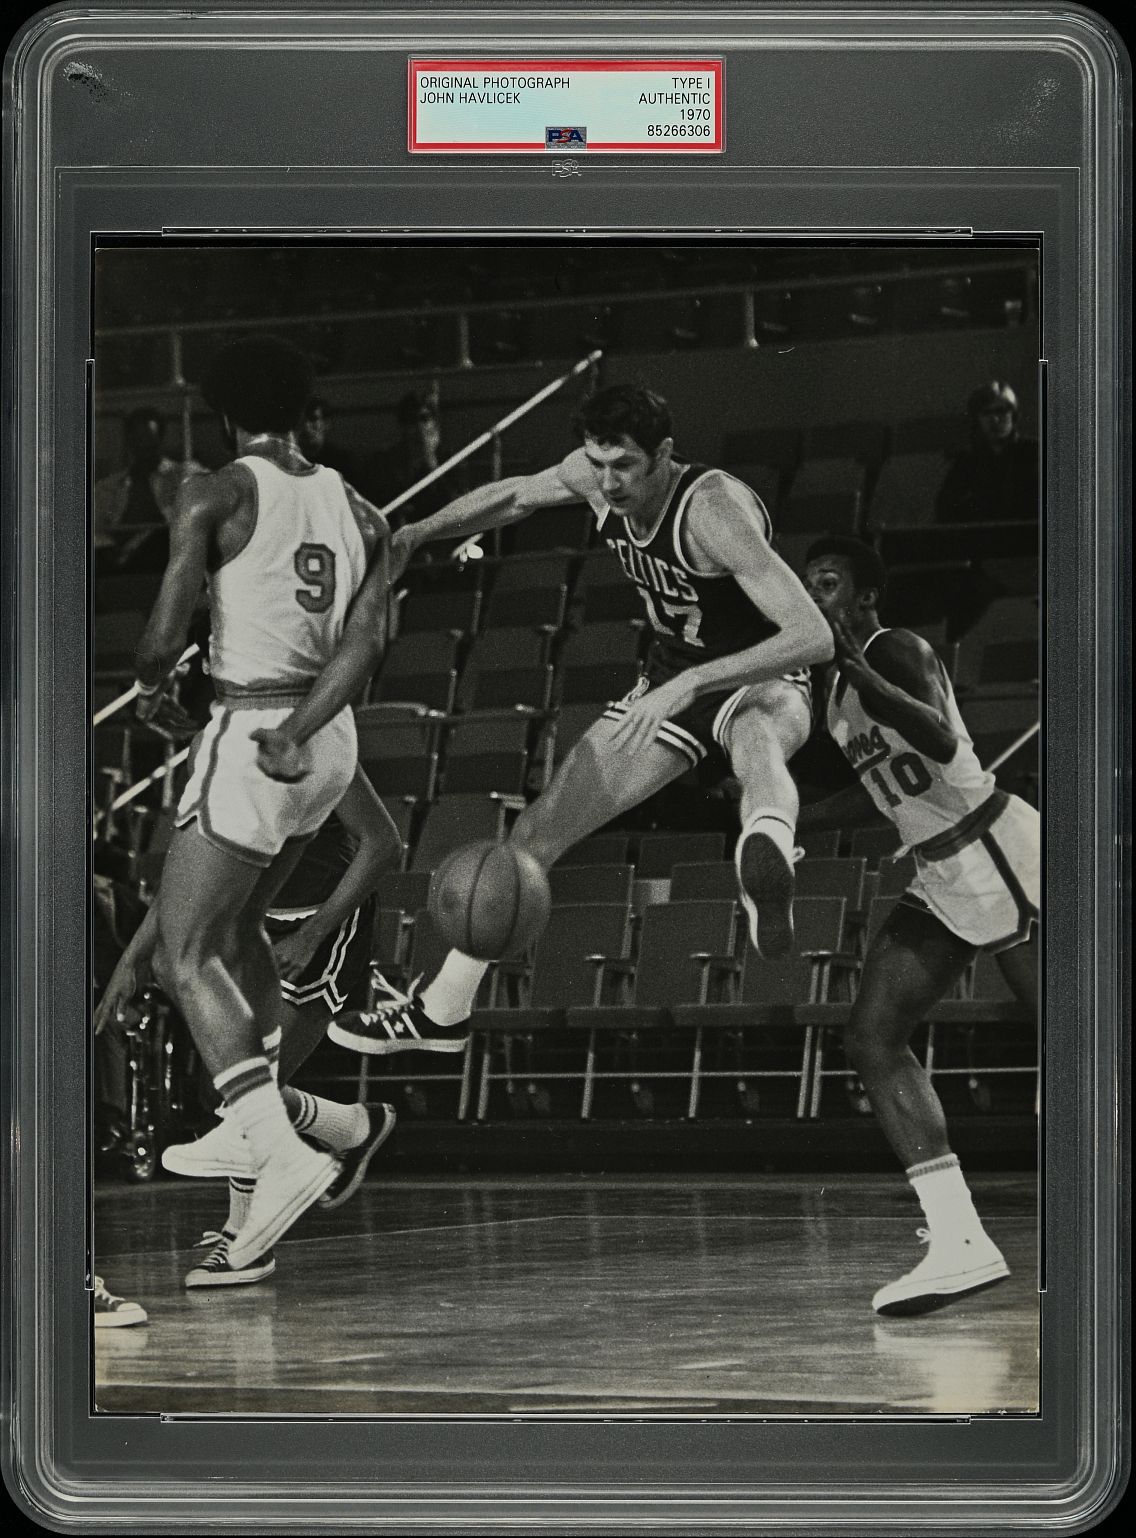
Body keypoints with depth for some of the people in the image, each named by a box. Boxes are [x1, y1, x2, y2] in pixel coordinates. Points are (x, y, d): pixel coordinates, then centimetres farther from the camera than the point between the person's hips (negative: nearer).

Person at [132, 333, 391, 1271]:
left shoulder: (215, 497, -8)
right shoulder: (358, 512, 11)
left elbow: (167, 631, -13)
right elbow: (366, 642, -2)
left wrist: (151, 683, 9)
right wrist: (297, 732, -10)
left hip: (248, 734, -7)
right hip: (330, 739, 7)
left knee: (186, 957, -6)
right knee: (237, 929, 25)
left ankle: (281, 1150, -22)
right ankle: (249, 1119, 27)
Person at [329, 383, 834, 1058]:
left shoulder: (716, 510, -33)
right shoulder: (593, 477, -11)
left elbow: (814, 636, -41)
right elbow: (515, 496, 15)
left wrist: (691, 683, -48)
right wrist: (418, 533, 2)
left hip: (758, 682, -7)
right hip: (670, 684, 7)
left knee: (757, 744, -46)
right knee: (540, 829, 6)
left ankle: (769, 847, -83)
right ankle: (442, 1010, 22)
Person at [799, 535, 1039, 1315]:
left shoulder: (896, 651, -13)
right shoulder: (840, 684, 15)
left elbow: (942, 741, -31)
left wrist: (855, 666, -36)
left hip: (998, 855, -10)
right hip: (941, 878, 10)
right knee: (873, 1037, -5)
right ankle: (960, 1243, -12)